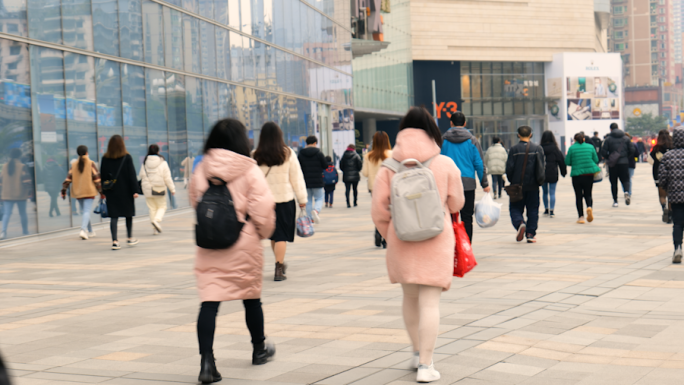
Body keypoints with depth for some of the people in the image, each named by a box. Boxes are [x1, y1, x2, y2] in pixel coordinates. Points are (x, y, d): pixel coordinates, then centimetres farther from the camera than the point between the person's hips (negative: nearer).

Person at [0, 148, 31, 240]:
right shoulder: (22, 166, -4)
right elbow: (26, 179, -13)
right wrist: (29, 191, -6)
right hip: (20, 195, -3)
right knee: (23, 214, 11)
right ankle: (25, 232, 21)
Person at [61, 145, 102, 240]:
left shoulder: (74, 164, 6)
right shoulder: (91, 164, -4)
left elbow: (68, 178, 0)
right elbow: (96, 178, -7)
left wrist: (64, 190, 1)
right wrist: (101, 191, -4)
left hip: (77, 192, 4)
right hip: (89, 191, -4)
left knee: (84, 211, 17)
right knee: (87, 211, -9)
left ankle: (90, 232, 24)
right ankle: (83, 230, -29)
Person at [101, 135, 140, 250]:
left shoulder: (105, 158, 1)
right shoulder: (127, 157, -6)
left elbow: (102, 176, 4)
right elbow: (132, 175, -8)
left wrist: (103, 192, 10)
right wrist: (135, 190, -8)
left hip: (111, 192, 1)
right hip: (125, 191, -1)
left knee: (114, 216, 0)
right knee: (128, 214, 14)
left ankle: (115, 241, -8)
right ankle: (130, 238, 22)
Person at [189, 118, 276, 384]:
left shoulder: (201, 170, 1)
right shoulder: (249, 170, -9)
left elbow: (194, 202, 13)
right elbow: (262, 209, -12)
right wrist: (264, 233, 6)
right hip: (244, 244, -2)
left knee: (209, 302, -3)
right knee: (251, 297, 17)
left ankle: (207, 361, -15)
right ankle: (259, 349, 36)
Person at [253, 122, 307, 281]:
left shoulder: (255, 156, -4)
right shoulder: (288, 154, -6)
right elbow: (296, 178, -1)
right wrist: (302, 199, 6)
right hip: (285, 199, -2)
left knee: (273, 234, 18)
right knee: (282, 235, 2)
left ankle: (280, 264, 32)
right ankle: (278, 270, -4)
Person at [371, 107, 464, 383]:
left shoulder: (389, 167, -3)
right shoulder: (445, 164, -6)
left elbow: (379, 211, -4)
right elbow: (456, 204, 2)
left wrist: (391, 236, 13)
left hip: (401, 240, 2)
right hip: (435, 240, -2)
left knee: (410, 298, 20)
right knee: (429, 302, -1)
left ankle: (417, 353, 34)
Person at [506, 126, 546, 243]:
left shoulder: (514, 149, -6)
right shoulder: (538, 149, 0)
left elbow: (509, 167, -6)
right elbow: (542, 167, -2)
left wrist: (511, 181, 10)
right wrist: (540, 180, 10)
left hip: (517, 185, -2)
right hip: (533, 185, 2)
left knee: (515, 208, 9)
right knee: (533, 209, 9)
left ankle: (519, 223, -19)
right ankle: (531, 234, 4)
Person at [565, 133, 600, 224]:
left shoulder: (571, 148, -2)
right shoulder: (590, 146, 4)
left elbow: (567, 162, 1)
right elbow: (596, 160, 7)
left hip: (576, 174, -2)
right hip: (589, 174, 2)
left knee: (578, 196, 7)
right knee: (588, 194, 13)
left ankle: (581, 217, 2)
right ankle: (589, 207, -17)